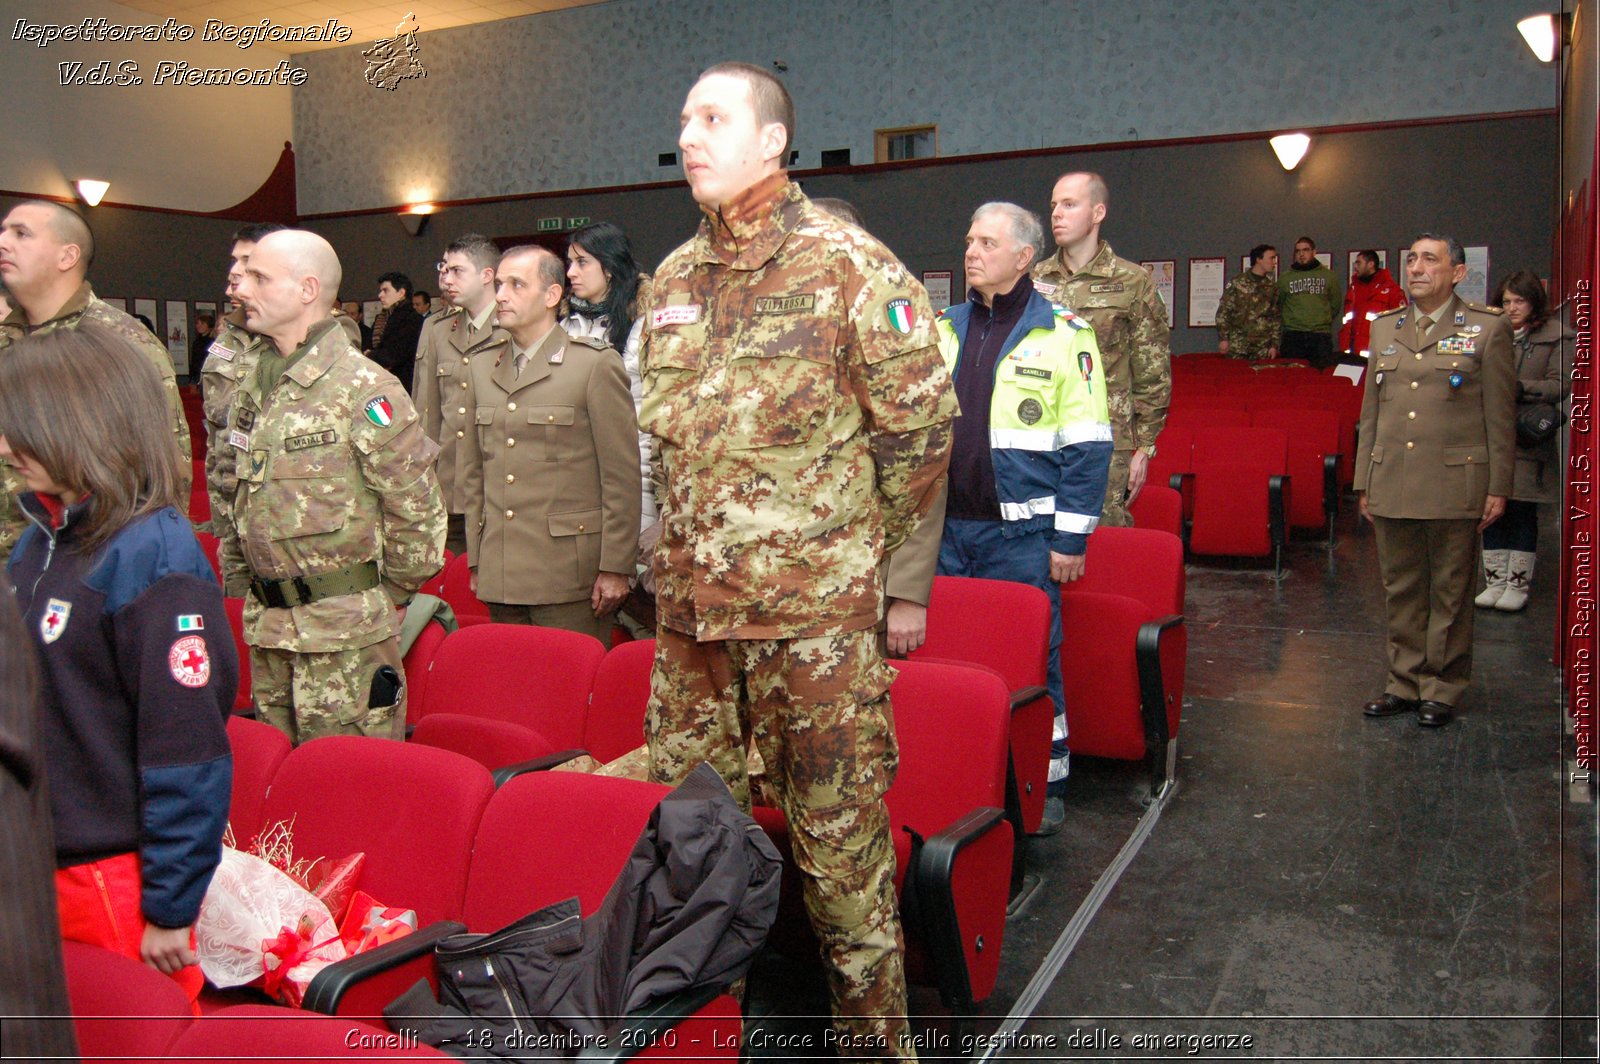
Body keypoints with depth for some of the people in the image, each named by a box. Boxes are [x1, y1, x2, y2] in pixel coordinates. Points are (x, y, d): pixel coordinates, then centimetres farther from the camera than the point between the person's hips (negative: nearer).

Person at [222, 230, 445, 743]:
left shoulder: (364, 390, -13)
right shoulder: (252, 389, 12)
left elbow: (418, 511, -12)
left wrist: (386, 599, -4)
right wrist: (240, 586, 18)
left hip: (346, 635, -7)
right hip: (266, 629, 8)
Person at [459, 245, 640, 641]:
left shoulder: (596, 363, -5)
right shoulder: (481, 369, 14)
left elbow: (622, 475, -7)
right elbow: (472, 472, 16)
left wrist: (615, 568, -10)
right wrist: (476, 559, 12)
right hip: (500, 577, 6)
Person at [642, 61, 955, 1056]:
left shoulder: (850, 266, -7)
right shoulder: (673, 281, 12)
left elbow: (922, 425, -4)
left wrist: (848, 550, 3)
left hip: (817, 611, -6)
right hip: (691, 605, 7)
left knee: (840, 831, 4)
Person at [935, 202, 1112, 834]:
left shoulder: (1062, 334, -3)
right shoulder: (943, 329, 11)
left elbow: (1087, 447, -6)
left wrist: (1071, 538, -10)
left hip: (1021, 531, -4)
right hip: (944, 527, 5)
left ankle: (1045, 785, 20)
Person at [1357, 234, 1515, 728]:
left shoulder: (1487, 329, 1)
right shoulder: (1384, 327, 13)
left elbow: (1499, 417, -1)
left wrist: (1498, 488, -4)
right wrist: (1364, 481, 11)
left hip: (1454, 485, -4)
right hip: (1391, 484, 4)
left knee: (1449, 593, 5)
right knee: (1400, 590, 10)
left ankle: (1442, 689, 17)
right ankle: (1405, 683, 21)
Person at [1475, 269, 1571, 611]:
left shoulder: (1556, 336, 0)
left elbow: (1560, 386, -6)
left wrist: (1519, 387, -17)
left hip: (1528, 439, -3)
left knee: (1522, 509, 2)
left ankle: (1518, 585, 12)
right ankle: (1495, 581, 15)